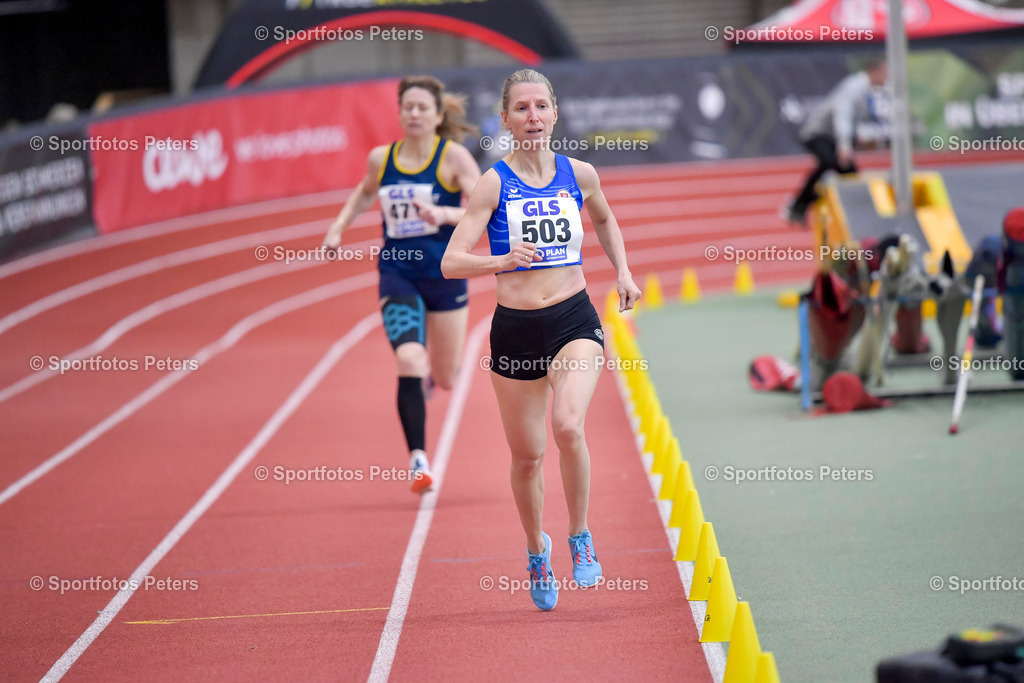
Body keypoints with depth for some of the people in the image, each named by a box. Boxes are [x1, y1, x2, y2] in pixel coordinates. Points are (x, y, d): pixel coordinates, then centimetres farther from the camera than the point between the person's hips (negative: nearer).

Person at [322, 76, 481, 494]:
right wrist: (339, 227, 14)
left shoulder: (454, 157, -8)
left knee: (446, 380, 11)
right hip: (397, 274, 1)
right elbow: (365, 192, 25)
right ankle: (418, 459, -18)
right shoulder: (381, 158, 2)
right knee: (408, 360, -22)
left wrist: (443, 214, -32)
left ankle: (432, 373, 51)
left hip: (444, 274, -1)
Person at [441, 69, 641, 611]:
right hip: (516, 328, 0)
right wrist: (504, 260, -30)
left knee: (568, 427, -25)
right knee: (527, 455, 8)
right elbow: (451, 262, -13)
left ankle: (580, 537, -4)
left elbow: (605, 221, 26)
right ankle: (536, 551, 34)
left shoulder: (579, 175, 3)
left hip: (575, 321, 0)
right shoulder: (493, 184, -6)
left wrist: (622, 271, 13)